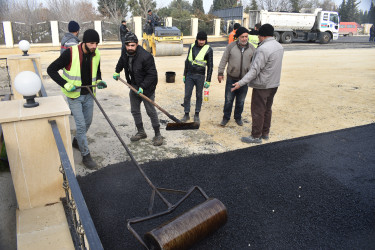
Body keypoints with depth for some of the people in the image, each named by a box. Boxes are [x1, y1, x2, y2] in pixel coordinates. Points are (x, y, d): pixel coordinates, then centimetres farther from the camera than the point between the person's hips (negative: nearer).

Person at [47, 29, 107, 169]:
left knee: (87, 122, 17)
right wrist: (65, 84, -21)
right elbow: (51, 70, -12)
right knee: (81, 125, -6)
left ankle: (77, 142, 44)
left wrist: (99, 81, -3)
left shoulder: (96, 54, -1)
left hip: (88, 95, 6)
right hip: (74, 96, -6)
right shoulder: (71, 53, -18)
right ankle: (86, 156, 5)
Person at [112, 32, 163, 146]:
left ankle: (157, 135, 11)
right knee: (134, 110, 13)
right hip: (134, 86, 7)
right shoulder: (125, 53, -4)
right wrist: (117, 71, 20)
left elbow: (152, 74, -22)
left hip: (147, 87, -7)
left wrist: (143, 87, -25)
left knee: (151, 111, -3)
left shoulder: (145, 56, -26)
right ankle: (141, 132, 30)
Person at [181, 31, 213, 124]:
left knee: (199, 96, 8)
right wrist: (184, 75, 14)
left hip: (200, 76, -3)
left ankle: (197, 115, 21)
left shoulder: (208, 49, -5)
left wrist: (208, 80, -7)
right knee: (187, 95, 3)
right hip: (189, 75, 3)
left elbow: (210, 66, -4)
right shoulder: (192, 46, 6)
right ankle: (186, 114, 16)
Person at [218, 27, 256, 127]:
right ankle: (226, 117, 21)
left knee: (241, 101, 12)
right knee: (228, 100, 4)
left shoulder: (252, 48, 2)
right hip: (231, 78, -2)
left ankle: (238, 117, 30)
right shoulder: (231, 46, -4)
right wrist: (220, 73, -2)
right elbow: (224, 60, 0)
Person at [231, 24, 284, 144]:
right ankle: (265, 133, 30)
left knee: (258, 111, 1)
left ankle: (256, 136, 10)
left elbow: (255, 70, -26)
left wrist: (241, 83, -25)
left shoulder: (263, 49, -22)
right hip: (274, 84, 9)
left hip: (262, 85, -9)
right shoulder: (279, 46, 7)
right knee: (267, 109, 18)